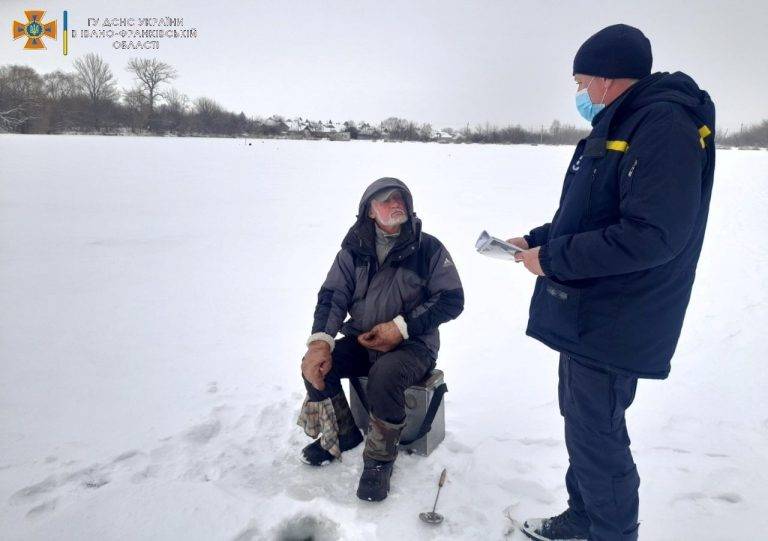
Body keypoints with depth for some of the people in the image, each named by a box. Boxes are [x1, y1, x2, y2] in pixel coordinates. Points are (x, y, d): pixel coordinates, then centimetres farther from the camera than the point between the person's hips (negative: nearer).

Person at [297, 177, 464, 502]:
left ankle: (380, 458, -7)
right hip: (361, 341, 4)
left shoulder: (428, 249, -7)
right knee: (316, 363, -18)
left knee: (384, 376, -33)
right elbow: (332, 295, -5)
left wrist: (402, 327, -18)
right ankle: (342, 434, 9)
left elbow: (452, 299, -9)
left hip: (413, 344, -4)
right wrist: (320, 341, -23)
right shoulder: (355, 249, 1)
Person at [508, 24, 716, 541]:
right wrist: (535, 240, 12)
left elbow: (653, 235, -27)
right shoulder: (617, 128, 15)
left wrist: (553, 260, -21)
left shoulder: (664, 124, -18)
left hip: (611, 324, -10)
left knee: (597, 437, 1)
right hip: (585, 316, 10)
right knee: (582, 423, 20)